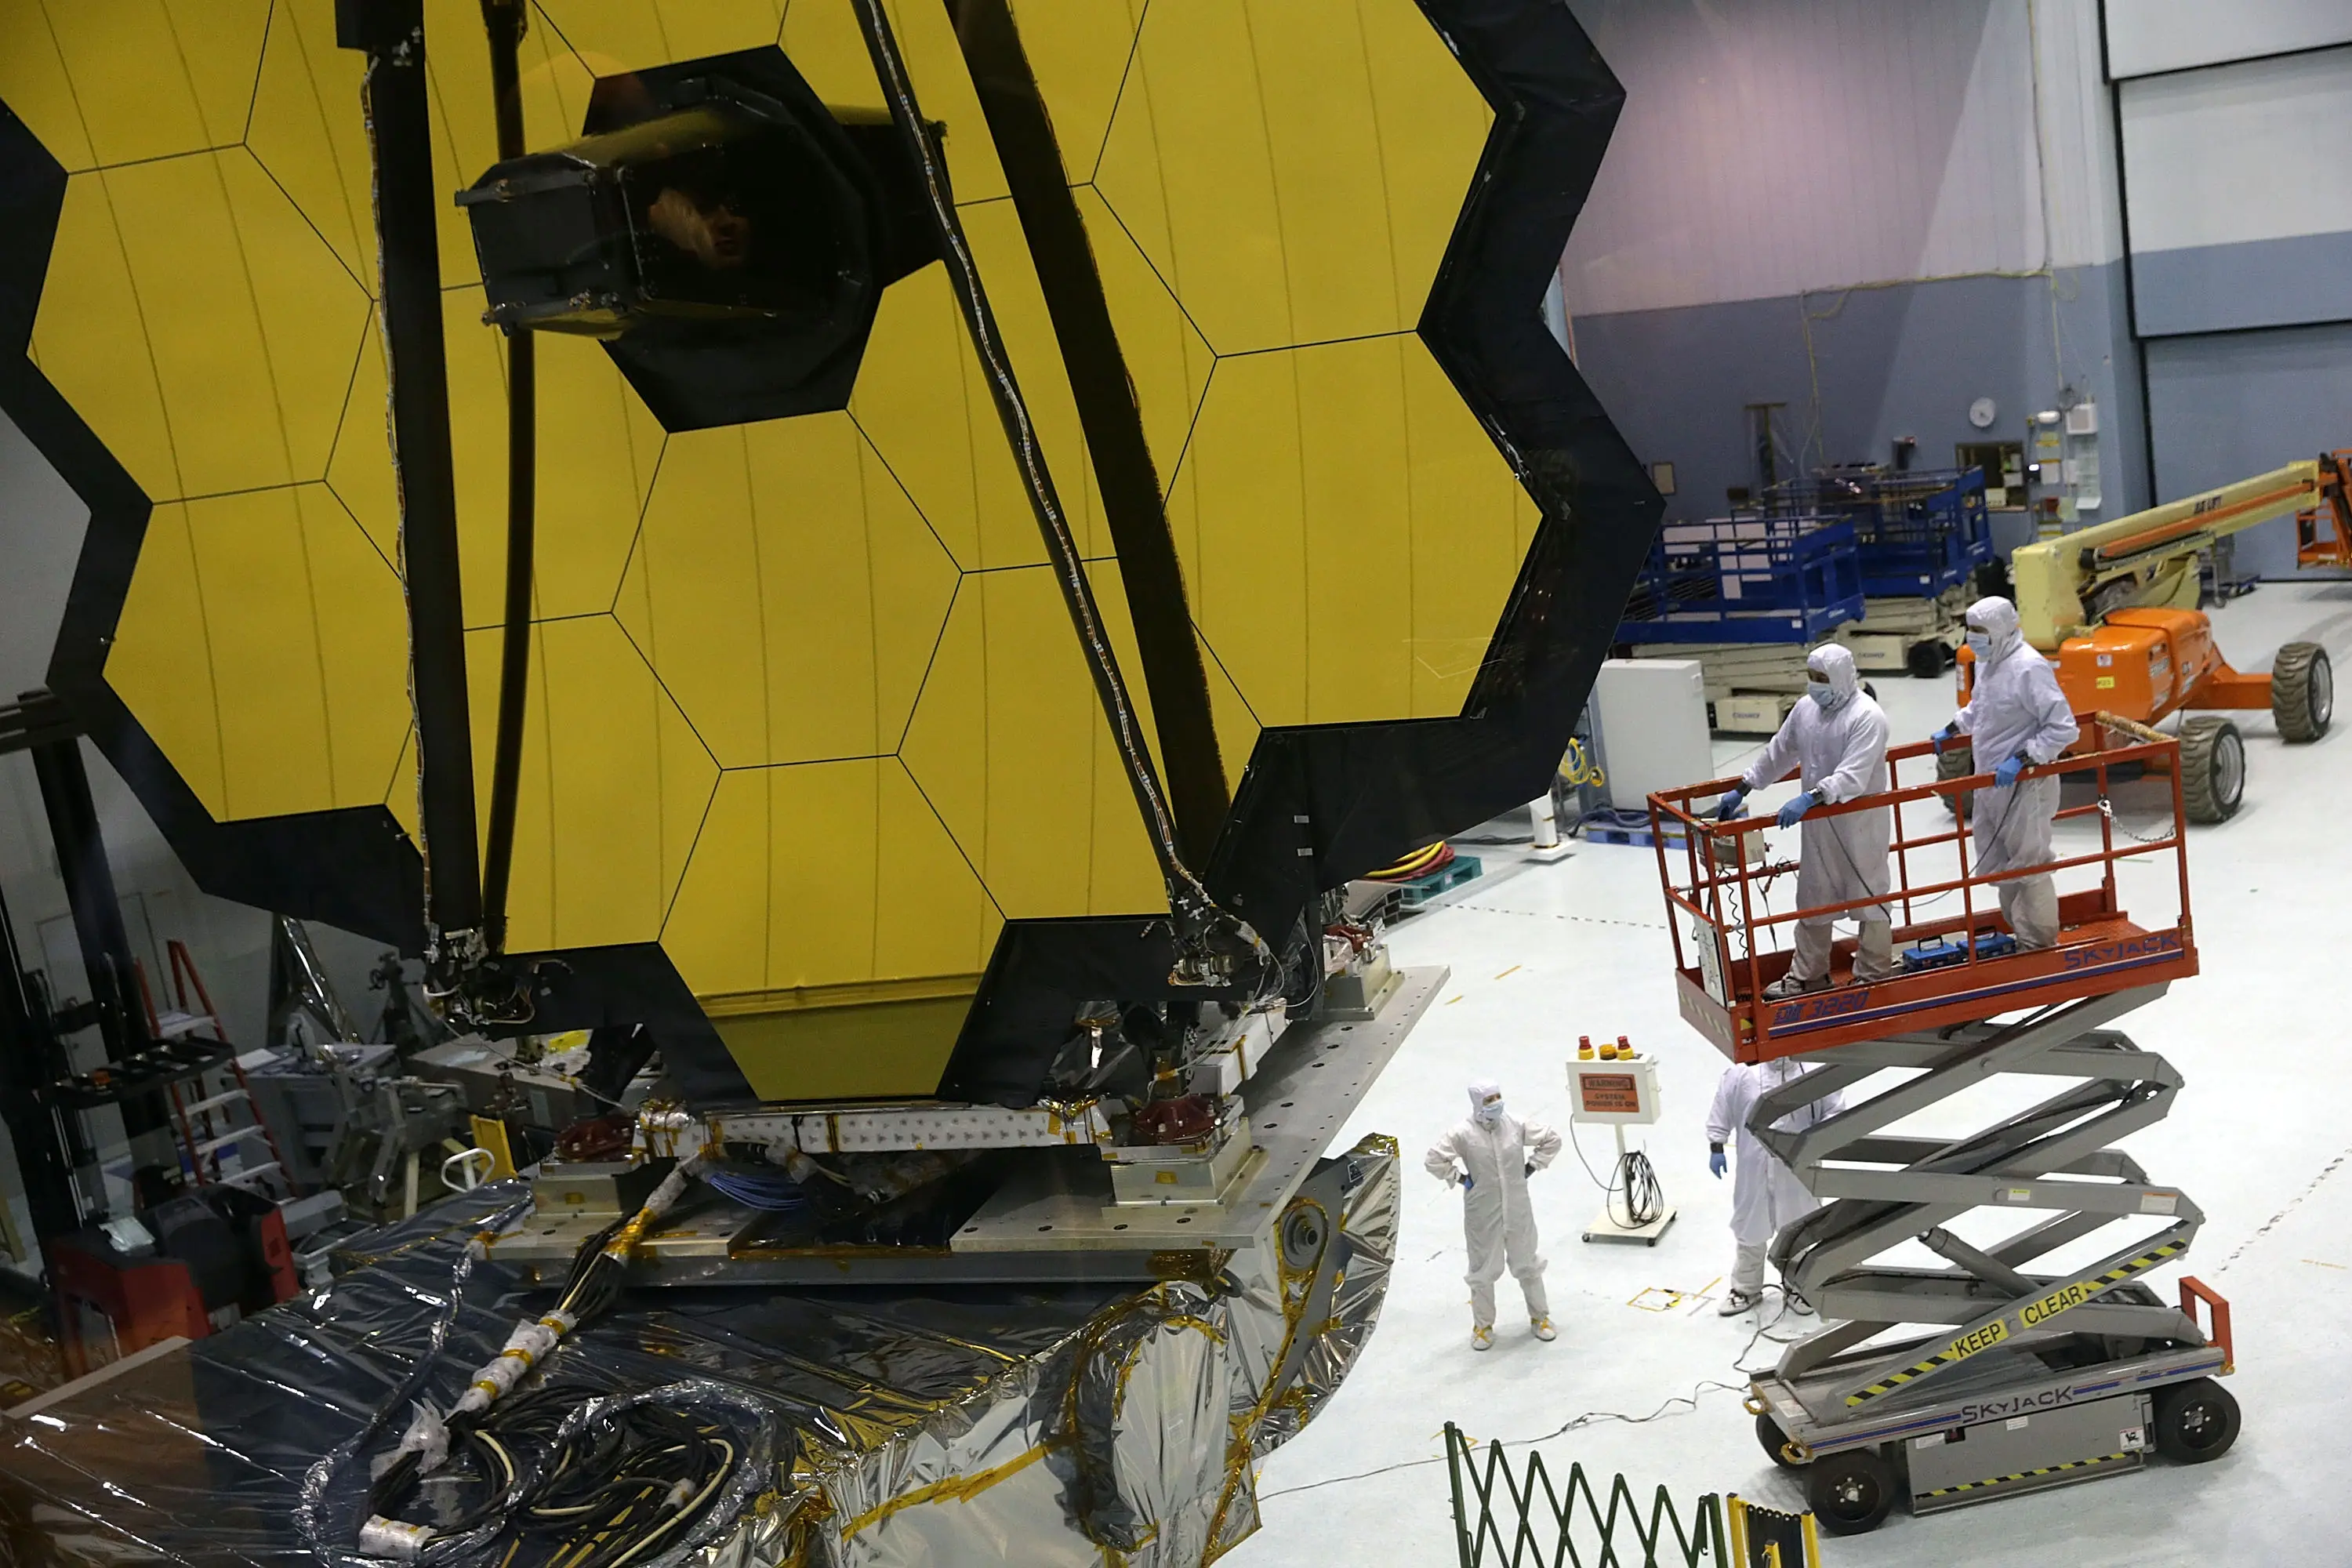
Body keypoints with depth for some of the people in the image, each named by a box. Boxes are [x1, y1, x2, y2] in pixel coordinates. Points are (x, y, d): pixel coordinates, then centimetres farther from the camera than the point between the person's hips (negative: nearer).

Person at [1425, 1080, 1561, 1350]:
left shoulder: (1515, 1126, -9)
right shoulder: (1464, 1134, -16)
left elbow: (1551, 1140, 4)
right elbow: (1434, 1160, -12)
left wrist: (1530, 1168, 1)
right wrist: (1460, 1179, -10)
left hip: (1517, 1209, 2)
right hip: (1482, 1213, -2)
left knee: (1527, 1264, 17)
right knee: (1484, 1270, 10)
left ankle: (1540, 1316, 35)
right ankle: (1483, 1325, 26)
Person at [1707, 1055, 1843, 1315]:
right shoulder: (1741, 1072, -11)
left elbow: (1835, 1110, -4)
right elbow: (1721, 1109, 0)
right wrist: (1716, 1148, 0)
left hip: (1798, 1169, 0)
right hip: (1754, 1169, 0)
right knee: (1749, 1227, 15)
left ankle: (1796, 1286, 38)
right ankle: (1746, 1288, 34)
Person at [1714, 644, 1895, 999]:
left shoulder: (1866, 716, -20)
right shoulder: (1806, 709, 2)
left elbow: (1852, 778, -30)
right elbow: (1777, 755, 14)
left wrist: (1810, 798, -40)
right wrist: (1740, 790, 15)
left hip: (1860, 822, -7)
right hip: (1819, 823, 7)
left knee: (1868, 897, 8)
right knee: (1813, 899, 15)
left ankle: (1874, 975, 23)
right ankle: (1807, 975, 28)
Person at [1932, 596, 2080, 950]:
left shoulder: (2028, 668, -22)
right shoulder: (1987, 662, 5)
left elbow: (2063, 728, -24)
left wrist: (2022, 759, -29)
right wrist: (1952, 729, 20)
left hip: (2025, 785, -9)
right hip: (1992, 782, 9)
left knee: (2028, 865, 1)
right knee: (1997, 864, 18)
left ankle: (2039, 945, 14)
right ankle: (2021, 933, 34)